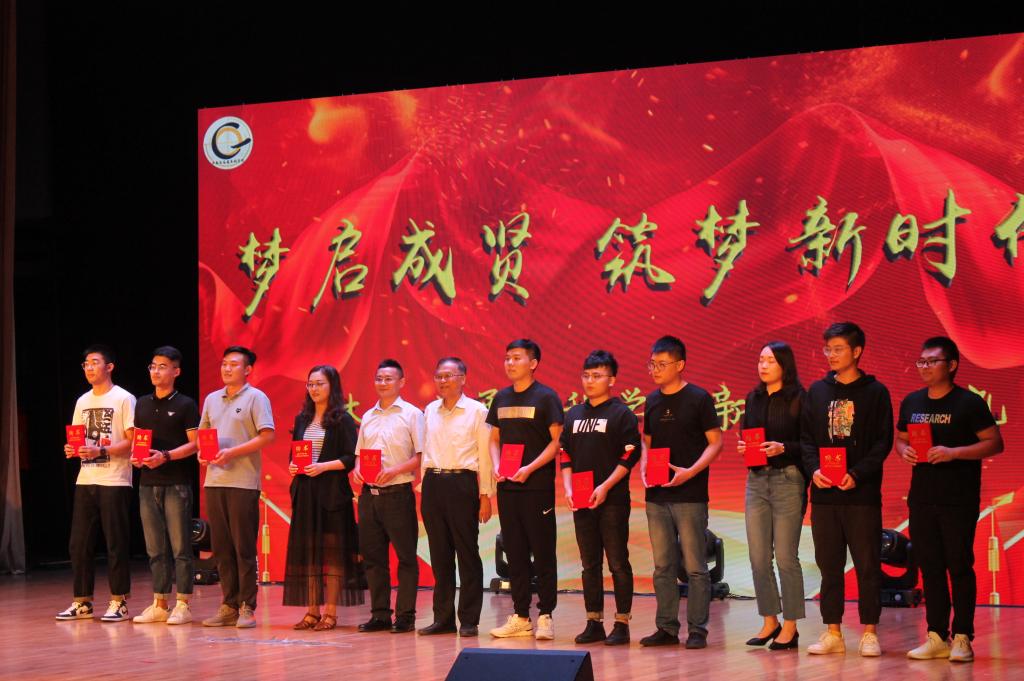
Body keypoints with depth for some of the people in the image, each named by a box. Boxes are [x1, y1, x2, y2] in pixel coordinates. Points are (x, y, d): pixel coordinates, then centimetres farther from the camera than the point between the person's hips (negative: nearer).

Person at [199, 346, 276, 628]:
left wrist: (232, 452, -16)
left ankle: (247, 607, 1)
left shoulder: (256, 398, -2)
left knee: (244, 547, -4)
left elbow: (267, 436, -10)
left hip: (243, 482, -6)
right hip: (214, 480, 6)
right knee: (221, 547, 7)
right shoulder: (212, 399, 17)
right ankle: (228, 605, 13)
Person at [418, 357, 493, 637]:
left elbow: (485, 456, -2)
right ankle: (443, 618, 14)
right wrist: (423, 490, 12)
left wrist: (485, 496, -6)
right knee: (440, 554, 8)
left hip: (462, 483, -5)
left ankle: (469, 621, 4)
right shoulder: (430, 411, 14)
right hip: (433, 483, 5)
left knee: (467, 553, -1)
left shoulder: (477, 411, -1)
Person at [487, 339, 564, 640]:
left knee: (543, 553, -1)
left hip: (537, 486, -6)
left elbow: (556, 441, -8)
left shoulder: (546, 397, -5)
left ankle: (545, 616, 3)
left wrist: (529, 469, -17)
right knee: (515, 553, 9)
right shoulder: (501, 398, 12)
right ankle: (520, 617, 15)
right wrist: (497, 466, -1)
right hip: (507, 487, 6)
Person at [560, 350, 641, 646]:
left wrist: (605, 487, -16)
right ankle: (594, 623, 14)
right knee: (589, 564, 9)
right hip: (581, 501, 6)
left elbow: (630, 456, -9)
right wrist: (568, 488, 1)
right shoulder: (574, 415, 14)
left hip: (612, 500, -6)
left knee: (618, 563, -3)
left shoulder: (621, 414, -3)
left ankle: (622, 624, 1)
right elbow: (565, 455, 16)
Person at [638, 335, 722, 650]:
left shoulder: (699, 398, -5)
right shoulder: (652, 401, 11)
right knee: (663, 566, 9)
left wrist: (690, 471, -18)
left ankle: (697, 630, 5)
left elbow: (715, 442, -6)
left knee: (695, 566, -1)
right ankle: (666, 628, 16)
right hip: (656, 495, 6)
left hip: (690, 495, -6)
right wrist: (643, 468, 0)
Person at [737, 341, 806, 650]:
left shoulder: (799, 399, -5)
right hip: (756, 480, 6)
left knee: (785, 556, -3)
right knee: (758, 557, 6)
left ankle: (790, 626, 5)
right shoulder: (754, 398, 13)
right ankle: (770, 621, 17)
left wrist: (783, 448, -22)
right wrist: (743, 447, -3)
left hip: (788, 479, -6)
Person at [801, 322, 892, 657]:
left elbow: (883, 441, -4)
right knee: (829, 564, 7)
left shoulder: (875, 392, 1)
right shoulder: (817, 391, 11)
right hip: (824, 493, 4)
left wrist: (858, 473, -16)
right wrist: (814, 469, -8)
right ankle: (832, 632, 13)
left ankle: (869, 632, 8)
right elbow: (806, 437, 10)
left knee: (867, 564, 1)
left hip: (862, 493, -3)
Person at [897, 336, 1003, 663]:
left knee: (959, 566, -3)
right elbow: (900, 438, 21)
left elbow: (994, 443, -9)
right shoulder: (911, 402, 11)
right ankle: (937, 637, 14)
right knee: (930, 566, 7)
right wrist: (904, 451, -3)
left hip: (959, 499, -5)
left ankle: (962, 638, 3)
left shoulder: (969, 402, -6)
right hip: (921, 498, 5)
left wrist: (953, 452, -20)